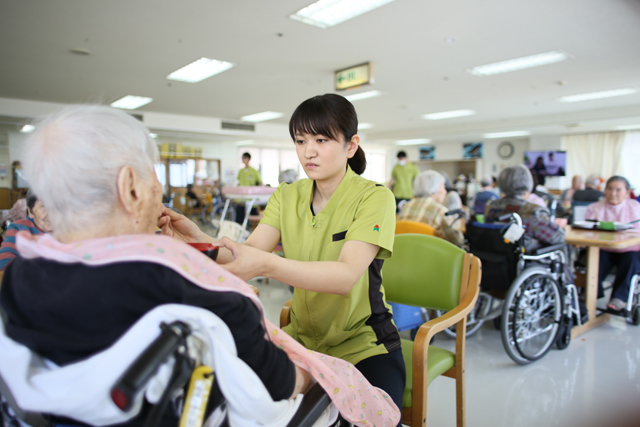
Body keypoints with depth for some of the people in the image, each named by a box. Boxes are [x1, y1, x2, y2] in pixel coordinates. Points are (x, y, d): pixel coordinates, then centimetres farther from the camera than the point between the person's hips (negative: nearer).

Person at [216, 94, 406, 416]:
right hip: (302, 340, 4)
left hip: (363, 346, -3)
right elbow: (251, 249, -12)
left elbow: (347, 275, -27)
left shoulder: (374, 197, -13)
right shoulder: (286, 196, 3)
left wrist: (266, 264, -41)